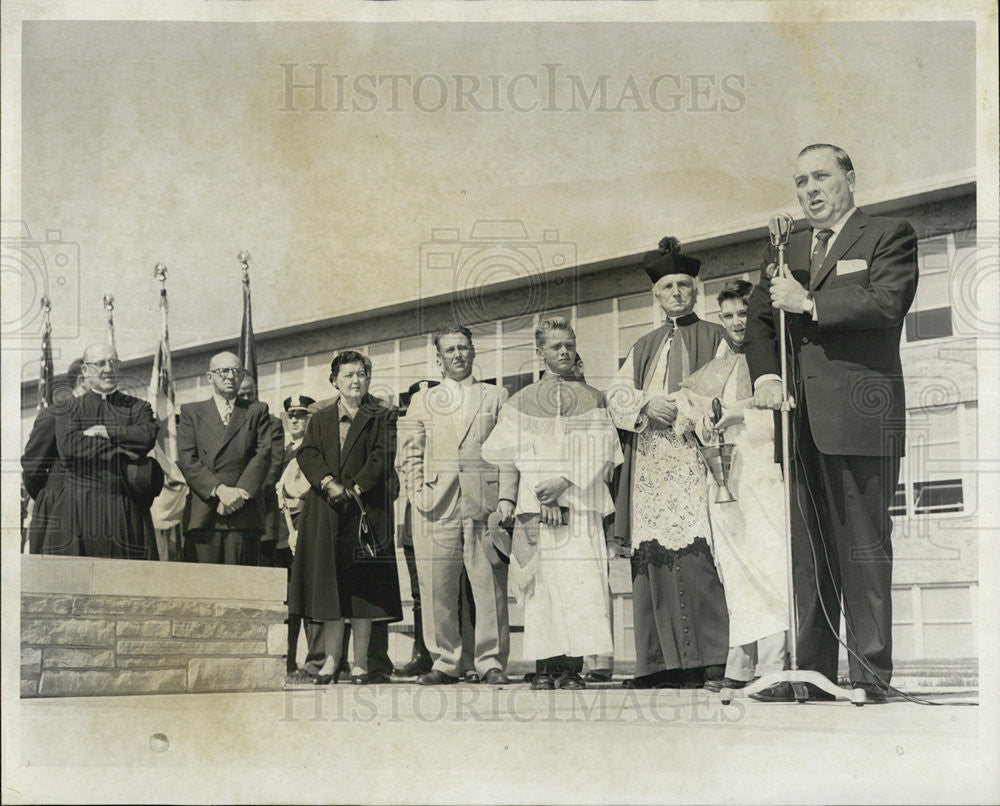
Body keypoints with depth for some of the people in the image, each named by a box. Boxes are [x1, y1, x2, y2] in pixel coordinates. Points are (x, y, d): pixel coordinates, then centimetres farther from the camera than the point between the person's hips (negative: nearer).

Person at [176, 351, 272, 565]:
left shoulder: (257, 412, 17)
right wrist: (219, 490, -11)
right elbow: (187, 460, 3)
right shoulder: (191, 412, 16)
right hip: (202, 514, 0)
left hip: (244, 515, 0)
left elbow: (263, 455, 4)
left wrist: (240, 493, -10)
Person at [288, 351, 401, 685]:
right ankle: (330, 660, 6)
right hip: (326, 513, 2)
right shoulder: (320, 420, 16)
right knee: (329, 584, 1)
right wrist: (329, 483, -15)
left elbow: (383, 457, -4)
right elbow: (307, 455, 3)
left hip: (365, 509, -2)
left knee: (363, 587, -2)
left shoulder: (382, 418, 8)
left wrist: (354, 488, -14)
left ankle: (360, 663, 2)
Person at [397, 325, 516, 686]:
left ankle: (491, 663, 2)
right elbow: (410, 454, 15)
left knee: (490, 587, -5)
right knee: (437, 589, -2)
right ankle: (445, 663, 7)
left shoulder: (496, 396, 15)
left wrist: (506, 497, -3)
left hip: (485, 504, -1)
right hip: (437, 507, 1)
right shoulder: (422, 401, 19)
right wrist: (417, 491, -1)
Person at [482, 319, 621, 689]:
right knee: (542, 585, -6)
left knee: (582, 584, -11)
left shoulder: (593, 400, 15)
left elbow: (602, 455, 4)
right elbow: (511, 454, 5)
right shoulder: (522, 402, 15)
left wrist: (565, 482, -10)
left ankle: (572, 668, -10)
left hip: (581, 506, 0)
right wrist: (541, 494, -9)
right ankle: (545, 667, -3)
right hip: (536, 506, 0)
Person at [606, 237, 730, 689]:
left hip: (694, 459, -4)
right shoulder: (644, 348, 26)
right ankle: (662, 663, -2)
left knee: (695, 554, -17)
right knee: (653, 556, -4)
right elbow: (617, 396, 13)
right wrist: (647, 404, -8)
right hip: (650, 464, 4)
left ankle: (707, 660, -18)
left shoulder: (715, 339, 13)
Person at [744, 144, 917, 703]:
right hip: (801, 420, 6)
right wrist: (766, 373, 1)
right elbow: (760, 318, 19)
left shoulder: (889, 237, 6)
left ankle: (871, 674, -2)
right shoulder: (787, 251, 23)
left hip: (860, 418, -5)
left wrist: (812, 303, -12)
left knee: (865, 548, -6)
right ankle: (810, 672, 7)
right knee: (807, 550, 4)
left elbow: (887, 302, -11)